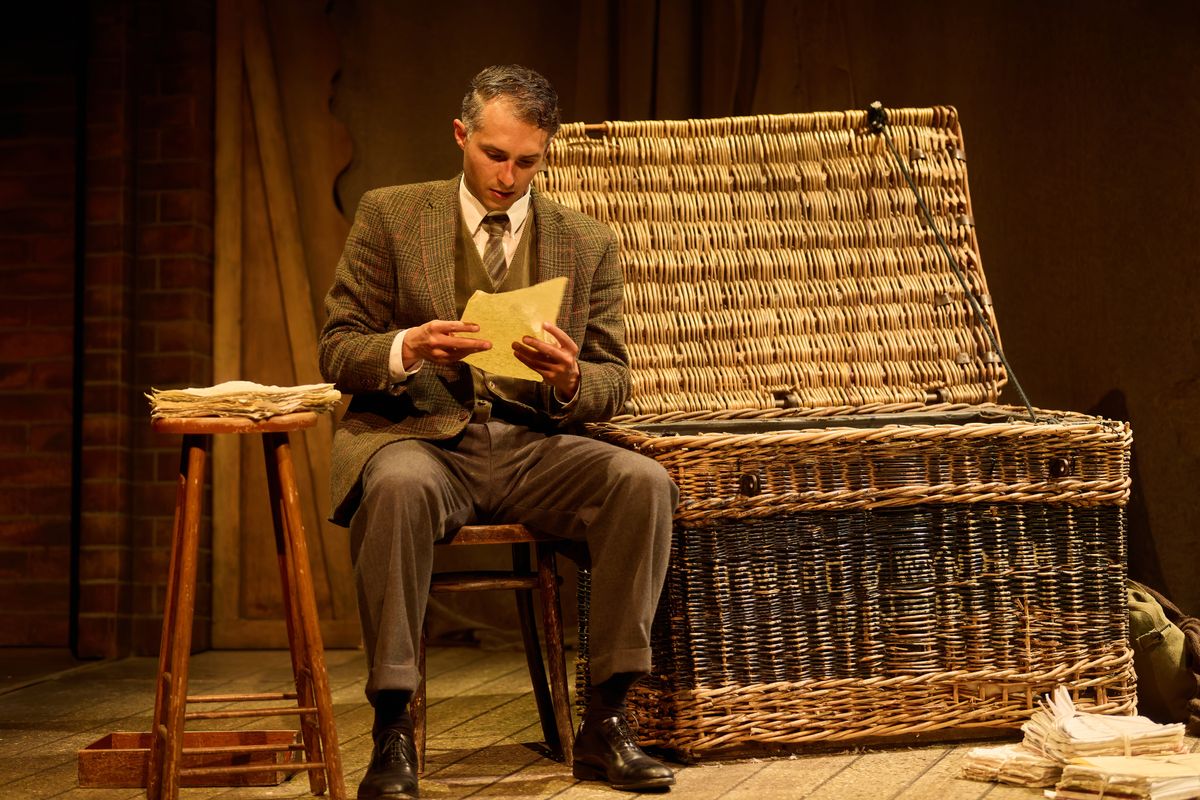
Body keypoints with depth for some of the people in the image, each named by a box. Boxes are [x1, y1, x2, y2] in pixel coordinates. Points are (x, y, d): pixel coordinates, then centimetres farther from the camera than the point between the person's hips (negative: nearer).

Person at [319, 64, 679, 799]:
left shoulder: (589, 245, 10)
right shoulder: (389, 217, 5)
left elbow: (613, 385, 10)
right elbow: (337, 351, 3)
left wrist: (570, 381, -15)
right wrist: (407, 349, -20)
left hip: (531, 447, 3)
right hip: (418, 434, -2)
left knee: (645, 482, -25)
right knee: (399, 486, -38)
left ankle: (605, 724, -19)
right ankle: (393, 732, -30)